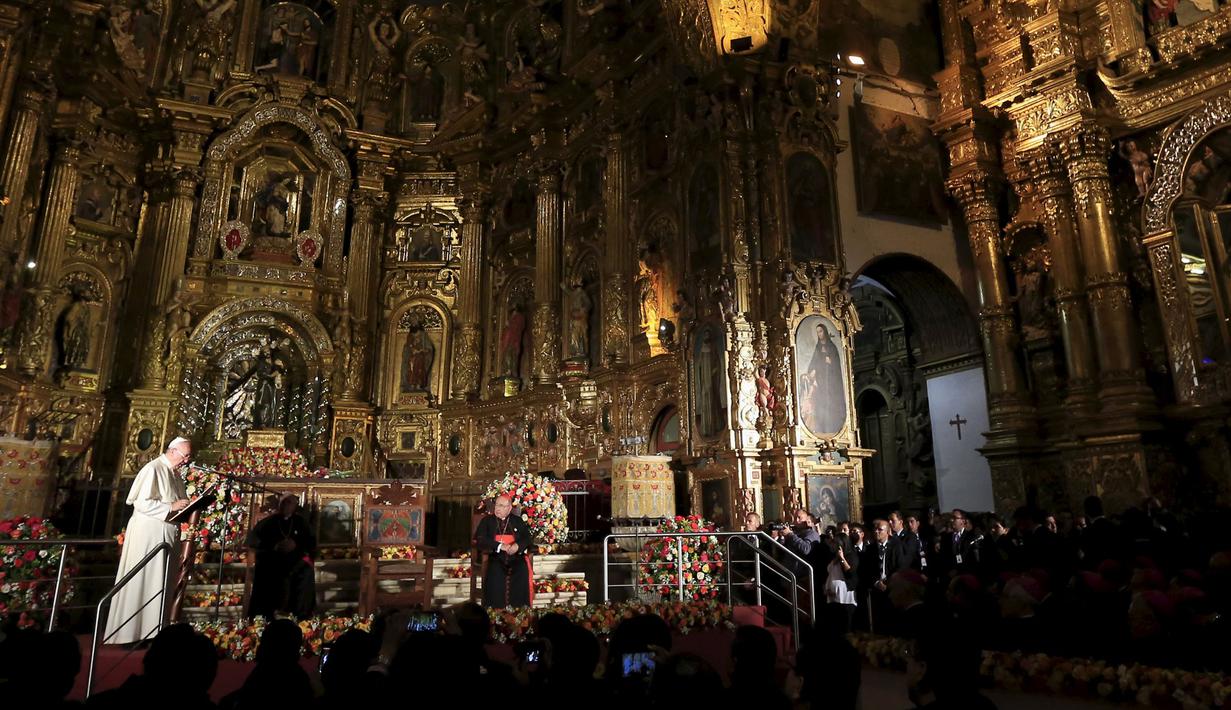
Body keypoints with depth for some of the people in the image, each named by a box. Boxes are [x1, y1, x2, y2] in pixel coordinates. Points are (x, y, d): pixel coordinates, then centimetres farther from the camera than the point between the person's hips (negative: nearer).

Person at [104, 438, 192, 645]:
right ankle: (130, 632, 8)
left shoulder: (174, 473, 13)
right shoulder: (153, 469, -13)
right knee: (142, 582, -1)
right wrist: (171, 506, -21)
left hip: (167, 535, 8)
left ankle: (152, 630, 17)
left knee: (161, 584, 10)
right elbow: (141, 503, -20)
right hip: (149, 534, -8)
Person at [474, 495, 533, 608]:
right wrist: (499, 546, -15)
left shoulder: (518, 521, 16)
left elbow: (528, 539, 7)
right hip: (496, 559, -1)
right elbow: (480, 540, -1)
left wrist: (518, 545, -17)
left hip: (516, 559, 1)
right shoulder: (487, 521, 13)